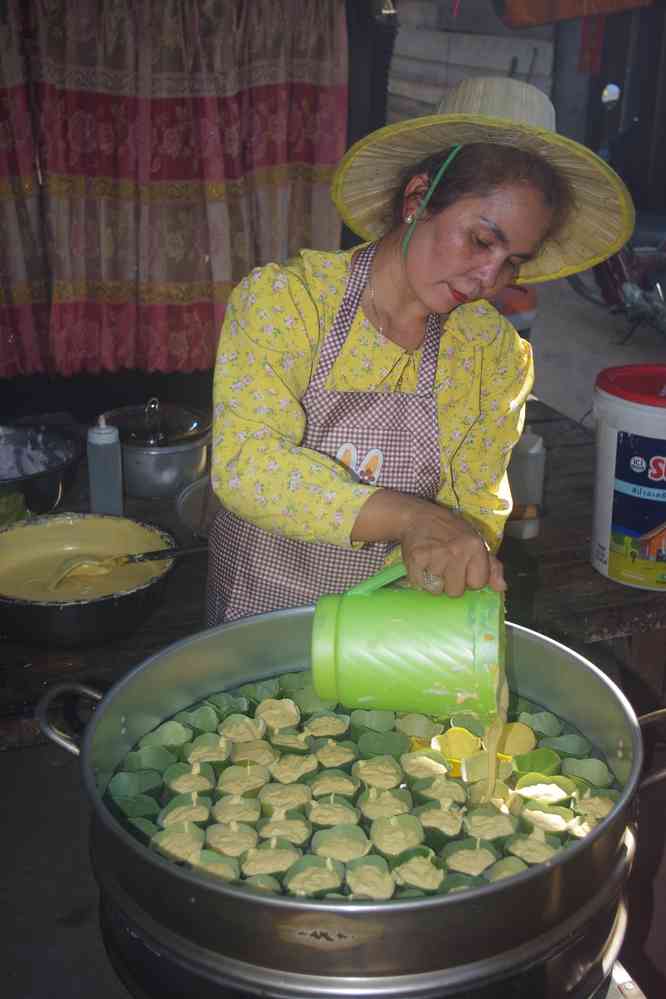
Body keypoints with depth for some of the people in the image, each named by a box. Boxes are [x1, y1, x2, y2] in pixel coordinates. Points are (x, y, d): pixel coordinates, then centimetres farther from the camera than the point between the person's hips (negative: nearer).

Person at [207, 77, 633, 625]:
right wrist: (409, 515, -35)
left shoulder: (496, 353, -1)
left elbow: (475, 505, -1)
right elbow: (244, 462, -24)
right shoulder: (282, 298, -12)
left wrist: (429, 551, -23)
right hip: (258, 613, -1)